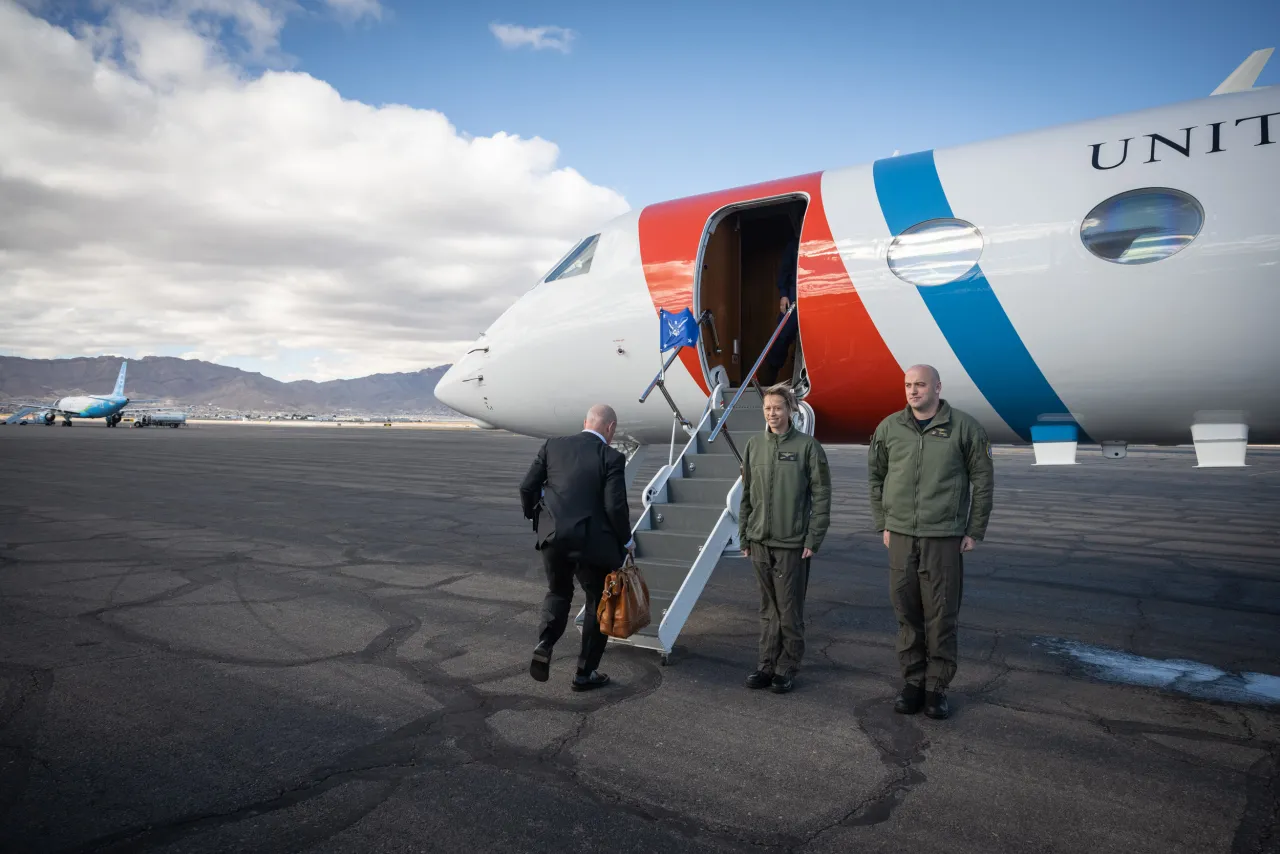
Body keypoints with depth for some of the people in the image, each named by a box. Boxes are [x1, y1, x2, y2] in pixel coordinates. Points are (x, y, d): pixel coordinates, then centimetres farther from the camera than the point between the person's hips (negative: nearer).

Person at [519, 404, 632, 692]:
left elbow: (527, 488, 4)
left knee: (558, 592, 27)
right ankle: (585, 673, 21)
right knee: (598, 602, 16)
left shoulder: (552, 446, 4)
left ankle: (544, 645, 4)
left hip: (552, 536, 4)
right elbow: (615, 507, -14)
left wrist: (535, 517, 22)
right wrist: (626, 540, 2)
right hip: (592, 541, -4)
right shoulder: (612, 458, -8)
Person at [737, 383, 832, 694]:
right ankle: (767, 664, 22)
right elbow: (746, 495, 10)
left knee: (790, 610, 4)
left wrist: (813, 540, -9)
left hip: (792, 544, -4)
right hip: (760, 542, 4)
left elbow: (821, 497, -6)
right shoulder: (754, 445, 6)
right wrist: (744, 537, 9)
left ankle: (787, 667, 17)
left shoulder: (807, 446, -6)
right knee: (768, 609, 13)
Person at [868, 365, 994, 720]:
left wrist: (975, 532, 1)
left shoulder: (965, 427, -1)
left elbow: (983, 481, 3)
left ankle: (937, 687, 15)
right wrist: (883, 524, 9)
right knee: (907, 614, 8)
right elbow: (876, 478, 13)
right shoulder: (889, 428, 6)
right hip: (900, 536, 2)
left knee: (941, 617, 3)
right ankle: (913, 683, 20)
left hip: (945, 538, -2)